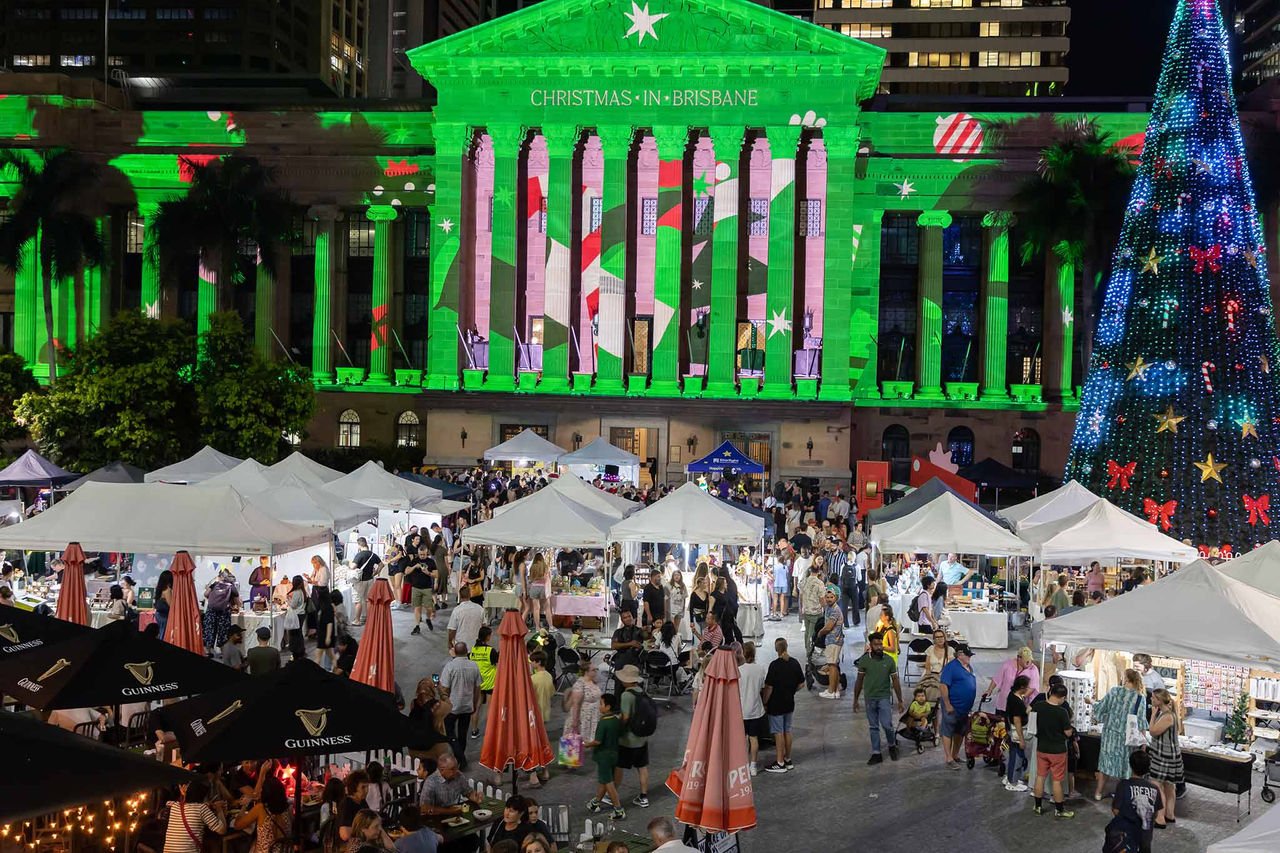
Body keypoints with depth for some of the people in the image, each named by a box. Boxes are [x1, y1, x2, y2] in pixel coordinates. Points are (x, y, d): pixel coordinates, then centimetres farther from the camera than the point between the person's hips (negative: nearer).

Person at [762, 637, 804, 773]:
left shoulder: (775, 665, -19)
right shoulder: (795, 663, -1)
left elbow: (769, 687, -19)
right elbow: (801, 683, 6)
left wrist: (764, 703, -9)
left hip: (776, 704, -6)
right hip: (790, 703, 6)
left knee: (779, 732, 1)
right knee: (787, 731, 17)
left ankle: (780, 763, 7)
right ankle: (788, 760, 26)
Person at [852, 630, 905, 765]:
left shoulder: (889, 661, -4)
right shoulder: (864, 660, -2)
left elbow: (895, 681, 2)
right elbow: (859, 681, 5)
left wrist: (900, 701, 2)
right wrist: (855, 700, 7)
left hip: (884, 697, -1)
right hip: (870, 698, 1)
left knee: (887, 725, -9)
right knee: (874, 727, 8)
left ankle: (892, 745, 19)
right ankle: (876, 754, 16)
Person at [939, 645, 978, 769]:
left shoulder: (969, 668, 12)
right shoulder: (951, 667, -15)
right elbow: (943, 686, -19)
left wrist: (970, 705, 20)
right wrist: (947, 705, -21)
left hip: (965, 707, 9)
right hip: (953, 706, -9)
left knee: (960, 732, 16)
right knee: (948, 732, -2)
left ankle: (955, 756, 29)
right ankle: (948, 759, 0)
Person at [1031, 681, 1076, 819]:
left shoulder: (1038, 706, -9)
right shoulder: (1062, 712, -23)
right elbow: (1068, 733, -14)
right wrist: (1069, 722, 5)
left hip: (1041, 748, 5)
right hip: (1057, 751, -5)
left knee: (1040, 776, 16)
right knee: (1057, 780, 6)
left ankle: (1038, 806, 26)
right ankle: (1059, 809, 18)